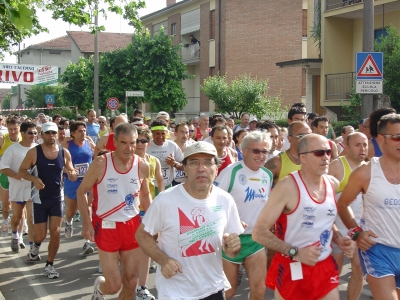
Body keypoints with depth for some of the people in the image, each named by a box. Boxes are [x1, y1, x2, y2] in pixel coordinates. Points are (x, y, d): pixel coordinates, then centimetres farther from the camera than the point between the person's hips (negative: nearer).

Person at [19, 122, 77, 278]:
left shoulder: (64, 153, -1)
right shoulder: (34, 152, -8)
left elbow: (71, 172, 9)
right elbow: (21, 171, -2)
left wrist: (72, 174, -16)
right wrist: (34, 179, -22)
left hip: (57, 198, 2)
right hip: (39, 199, -2)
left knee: (55, 233, -2)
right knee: (40, 235, 2)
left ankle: (49, 265, 13)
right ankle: (35, 246, 39)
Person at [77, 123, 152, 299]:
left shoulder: (142, 166, -4)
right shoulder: (100, 164, -14)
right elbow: (81, 191, -3)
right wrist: (86, 223, -11)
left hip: (132, 226, 3)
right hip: (107, 227, -3)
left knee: (131, 282, 9)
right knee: (114, 286, -2)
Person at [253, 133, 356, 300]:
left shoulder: (333, 184, 2)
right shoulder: (287, 186, -18)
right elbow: (259, 232, -18)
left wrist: (338, 239, 3)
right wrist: (295, 253, -23)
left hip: (325, 267, 5)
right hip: (292, 269, -5)